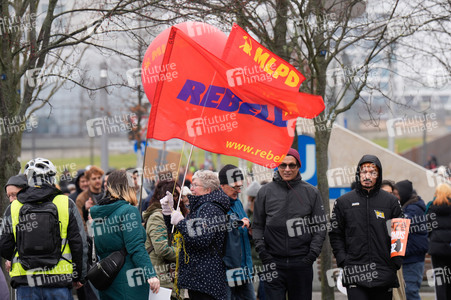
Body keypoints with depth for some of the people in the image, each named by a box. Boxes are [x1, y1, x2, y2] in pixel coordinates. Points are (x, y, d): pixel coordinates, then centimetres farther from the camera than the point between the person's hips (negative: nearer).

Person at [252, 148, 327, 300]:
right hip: (273, 262, 0)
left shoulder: (311, 192, 6)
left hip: (301, 263, 1)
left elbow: (320, 226, 8)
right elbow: (257, 225, 10)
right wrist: (261, 250, -3)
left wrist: (313, 253, -3)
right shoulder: (265, 192, 6)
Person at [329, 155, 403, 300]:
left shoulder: (391, 202, 7)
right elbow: (335, 235, 10)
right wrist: (342, 260, -3)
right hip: (355, 274, -1)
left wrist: (395, 262, -1)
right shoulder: (344, 202, 7)